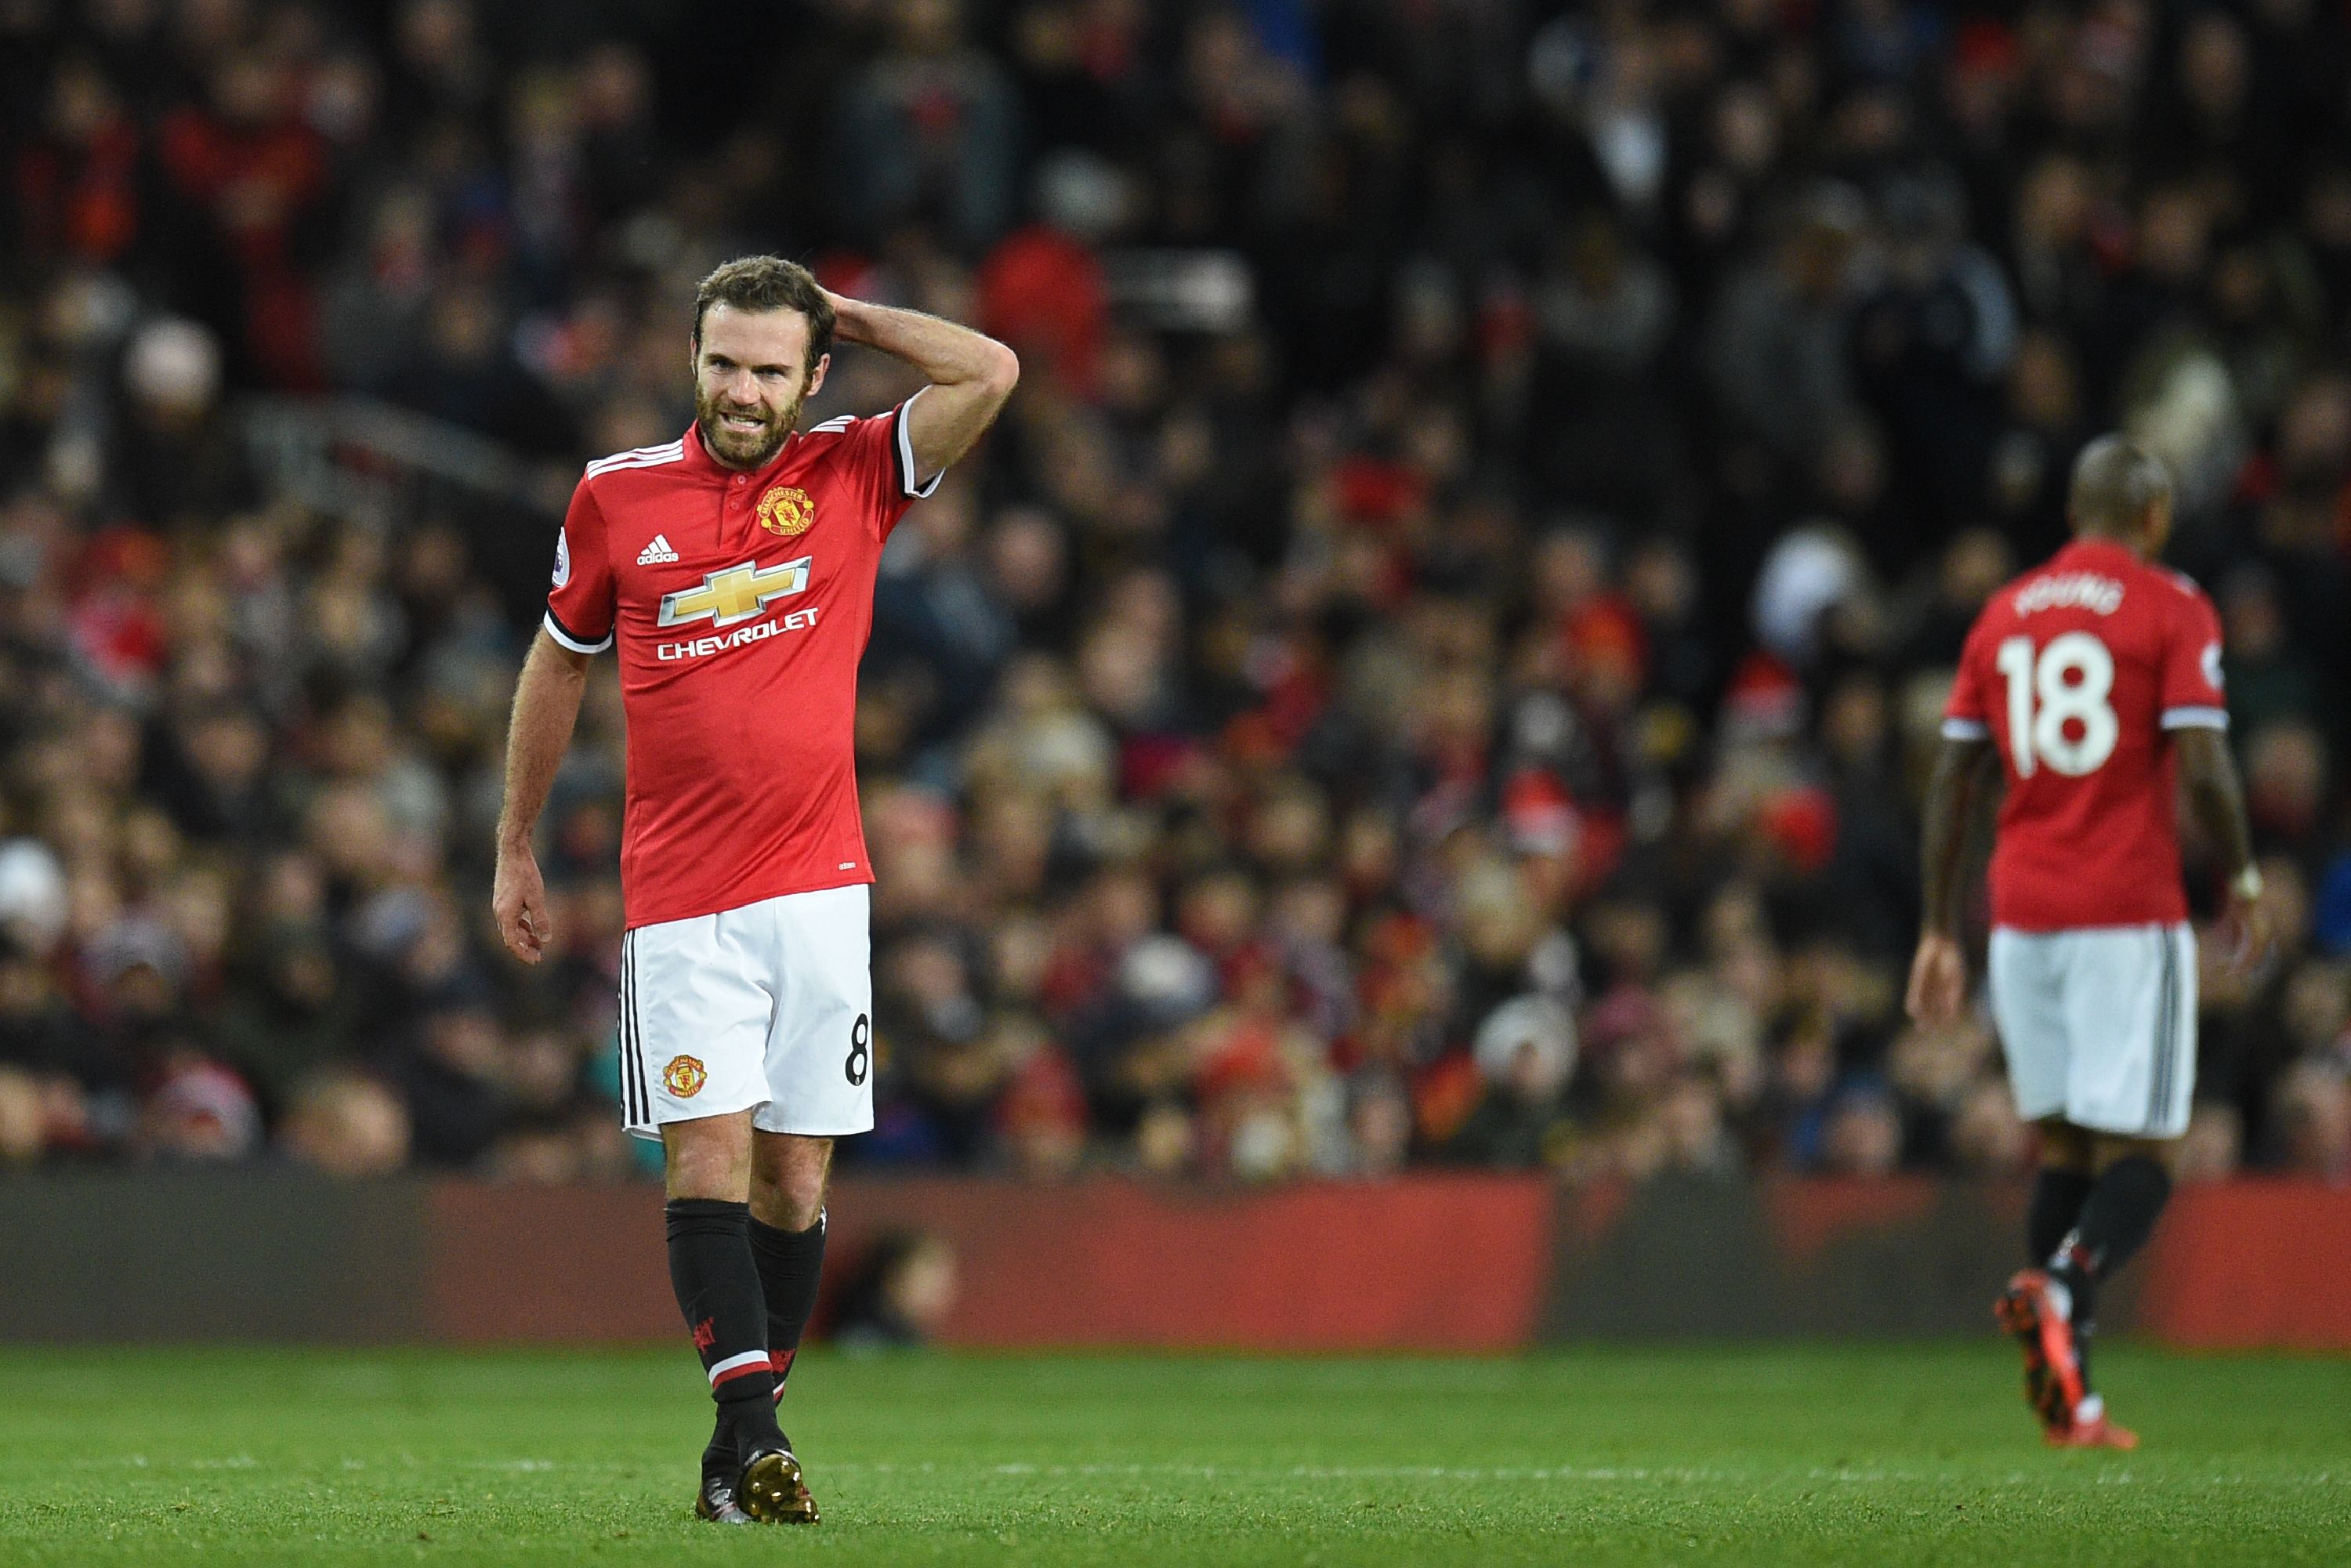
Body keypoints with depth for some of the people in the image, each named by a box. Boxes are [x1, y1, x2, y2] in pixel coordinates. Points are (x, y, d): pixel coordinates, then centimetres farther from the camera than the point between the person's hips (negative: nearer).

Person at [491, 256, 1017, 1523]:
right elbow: (561, 660, 20)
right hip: (677, 897, -1)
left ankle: (736, 1454, 10)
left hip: (817, 889, 1)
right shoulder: (616, 496, 6)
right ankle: (755, 1431, -22)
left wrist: (847, 318, 2)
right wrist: (514, 846, 22)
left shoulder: (852, 475, 4)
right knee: (707, 1155, -13)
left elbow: (990, 373, -10)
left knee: (795, 1175, 2)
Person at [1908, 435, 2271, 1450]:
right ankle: (2067, 1289, -33)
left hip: (2021, 919, 5)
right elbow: (2202, 765, -11)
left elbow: (1952, 781, 12)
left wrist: (1940, 931, 16)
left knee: (2063, 1150, 11)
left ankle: (2068, 1401, -1)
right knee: (2142, 1155, -3)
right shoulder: (2172, 610, -2)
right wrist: (2243, 880, 4)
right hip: (2130, 917, -5)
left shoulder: (2002, 616, 13)